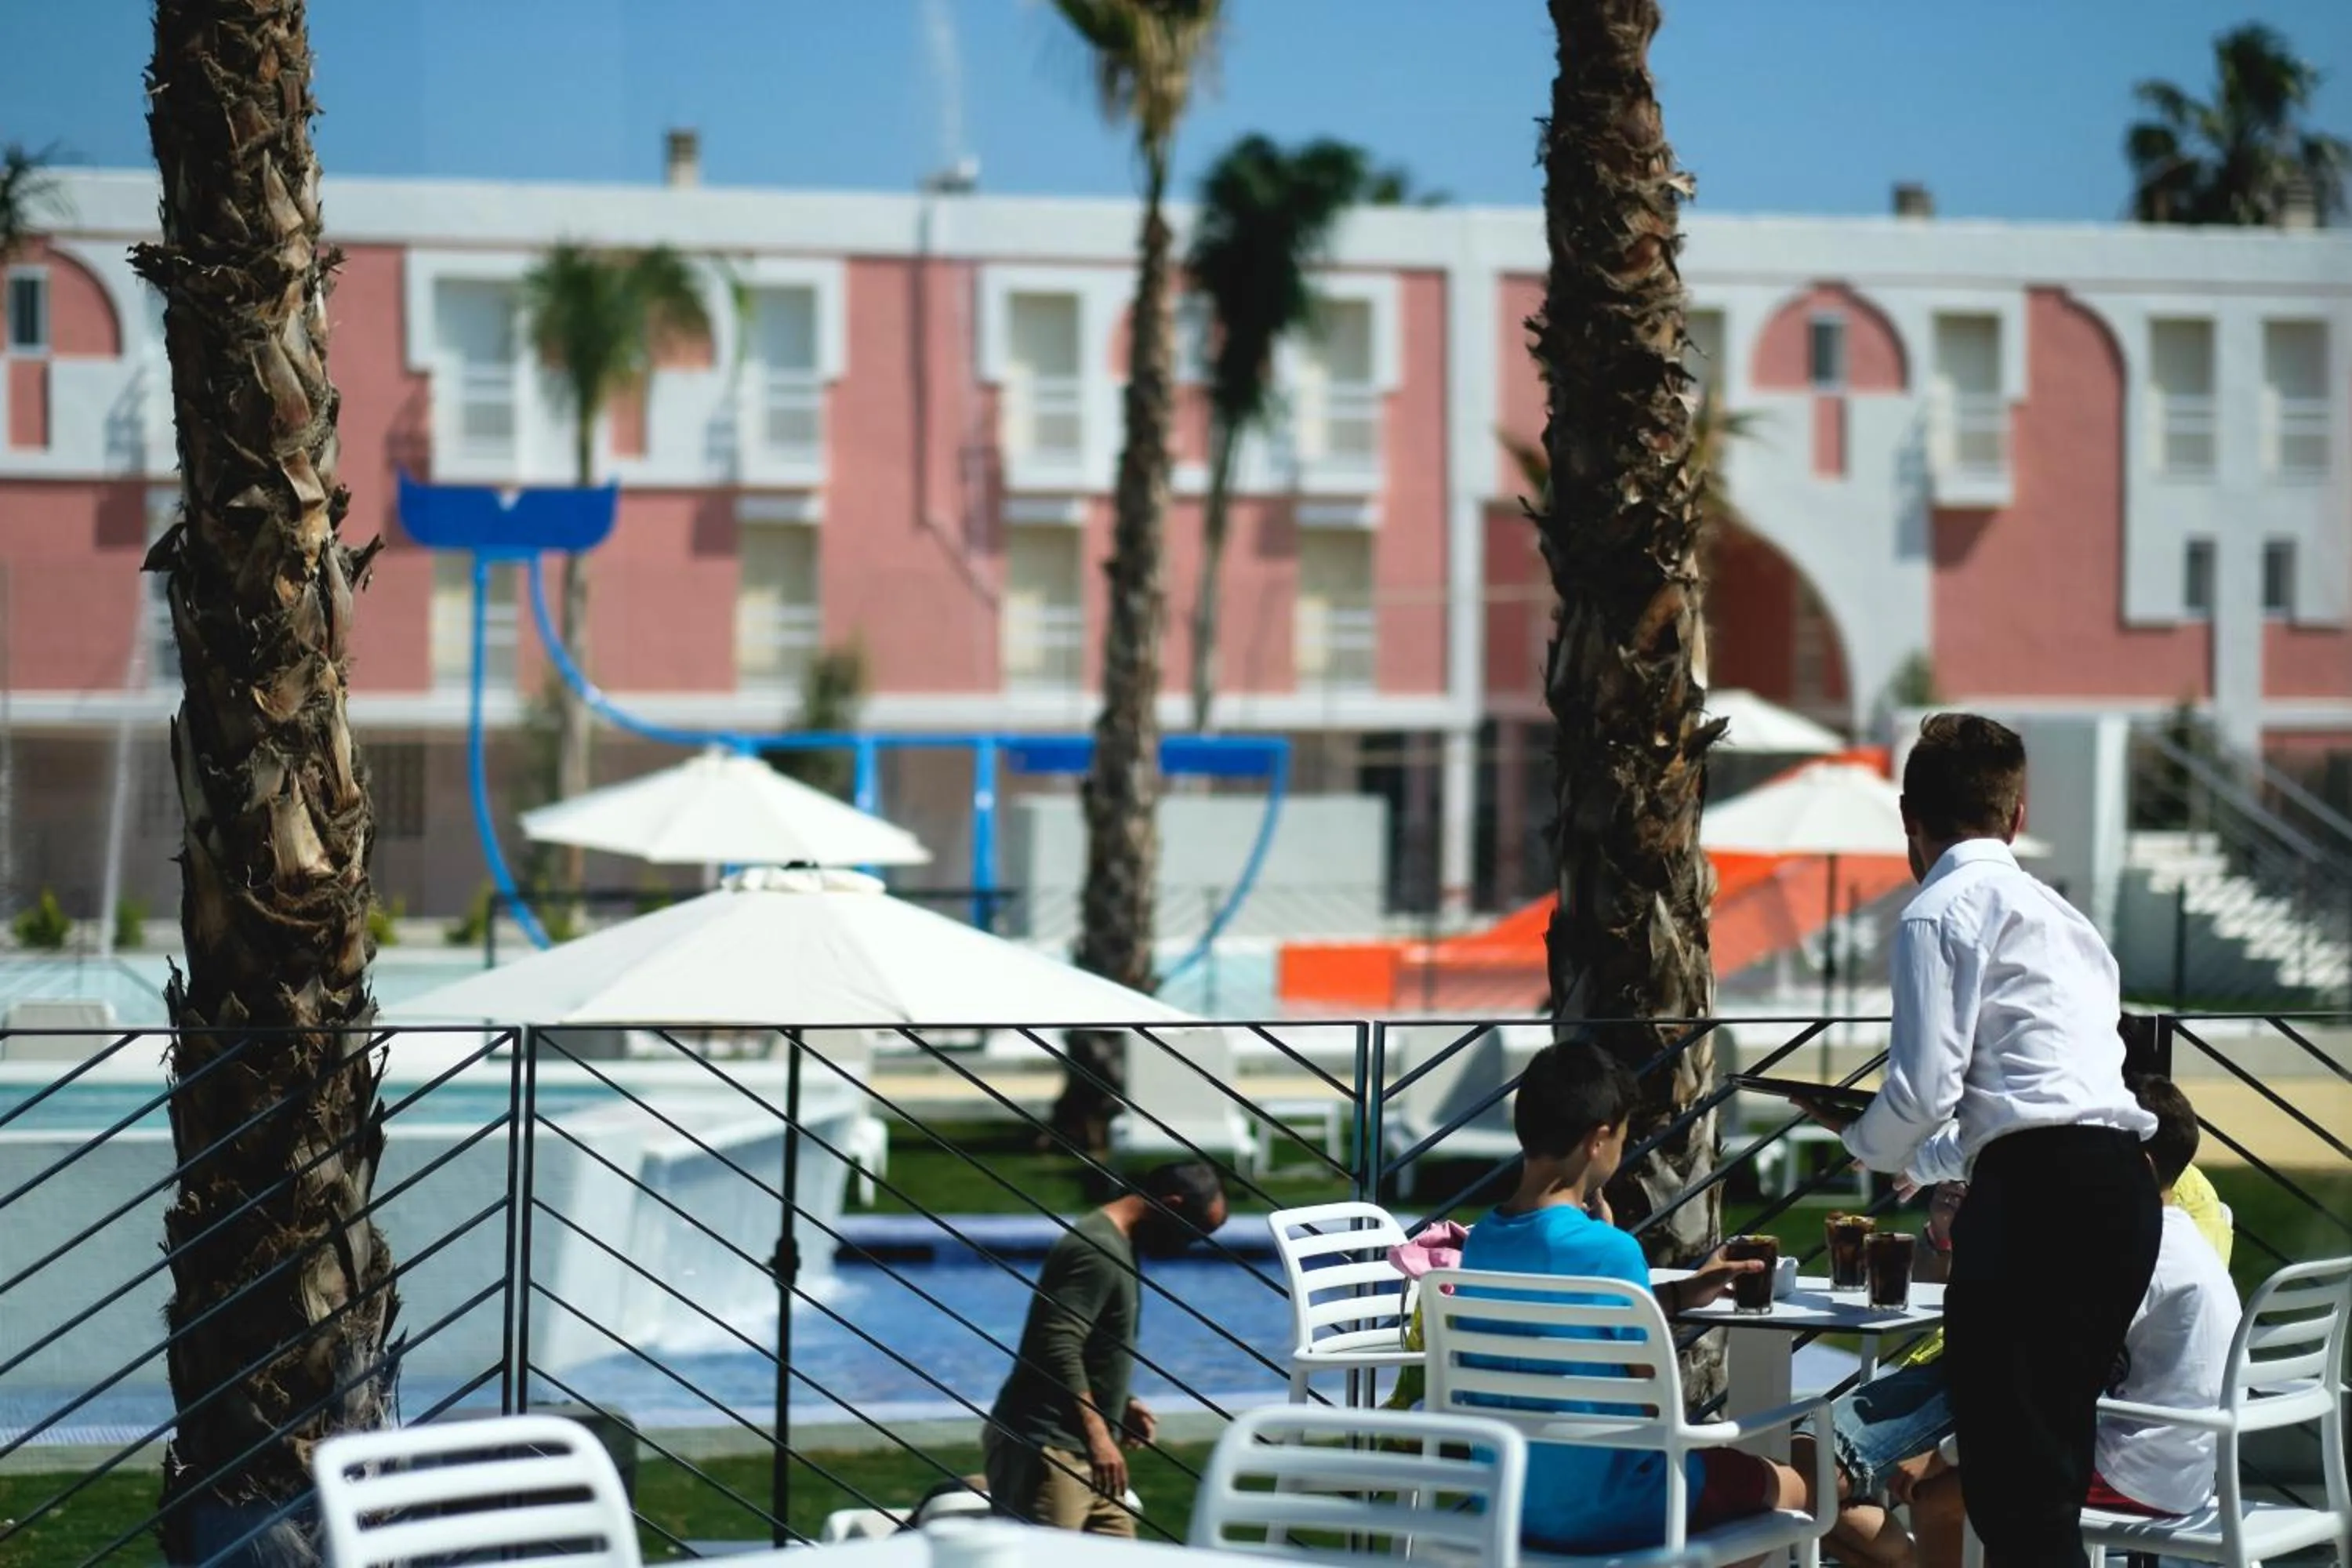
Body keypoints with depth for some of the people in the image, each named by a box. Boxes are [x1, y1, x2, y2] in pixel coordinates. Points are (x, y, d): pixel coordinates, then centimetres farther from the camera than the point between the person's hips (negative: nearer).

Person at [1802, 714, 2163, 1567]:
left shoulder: (1942, 911, 2)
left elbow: (1925, 1086, -7)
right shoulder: (2063, 918, 28)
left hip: (2040, 1187, -8)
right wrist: (1920, 1163, 44)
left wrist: (1869, 1146, 15)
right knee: (2048, 1461, 12)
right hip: (2122, 1185, 8)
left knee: (2012, 1473, -7)